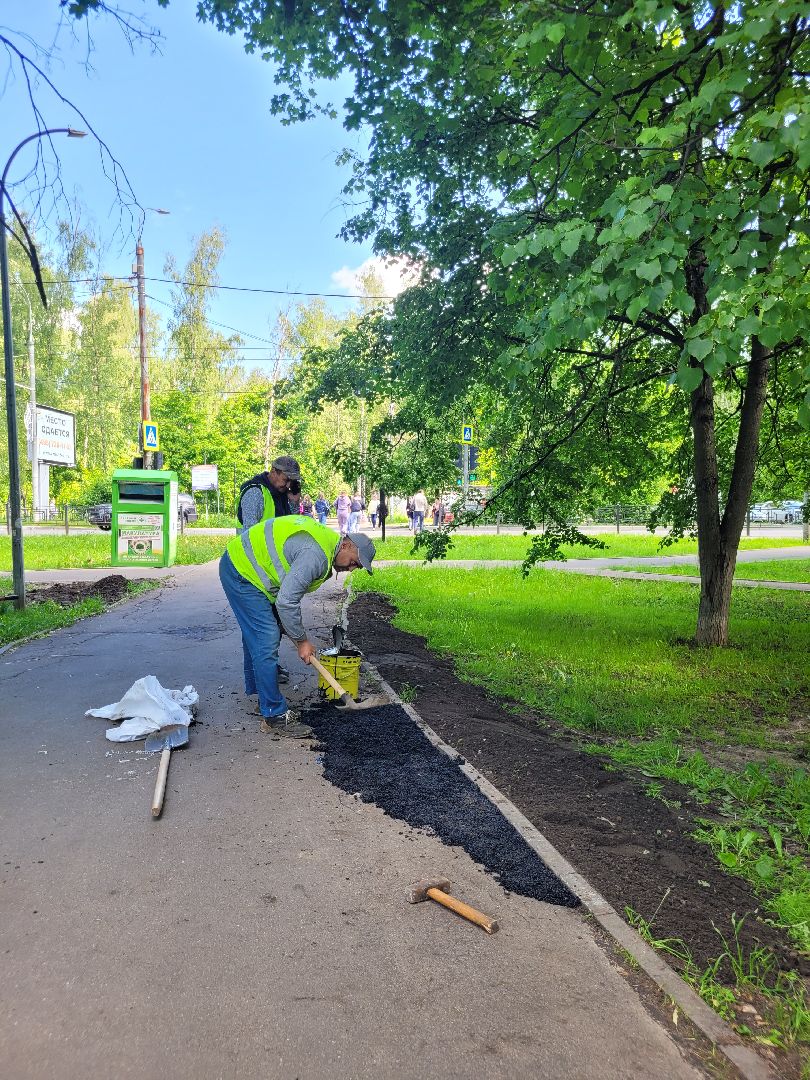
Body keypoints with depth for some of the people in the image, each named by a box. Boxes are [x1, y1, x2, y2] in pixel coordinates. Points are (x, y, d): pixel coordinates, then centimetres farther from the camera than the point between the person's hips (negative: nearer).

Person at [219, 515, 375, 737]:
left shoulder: (326, 539, 8)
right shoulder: (316, 554, -26)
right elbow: (286, 601, -27)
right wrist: (302, 640, -14)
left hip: (240, 565, 11)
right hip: (241, 571, -11)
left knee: (256, 637, 19)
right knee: (266, 641, -11)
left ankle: (263, 698, 32)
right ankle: (275, 717, -4)